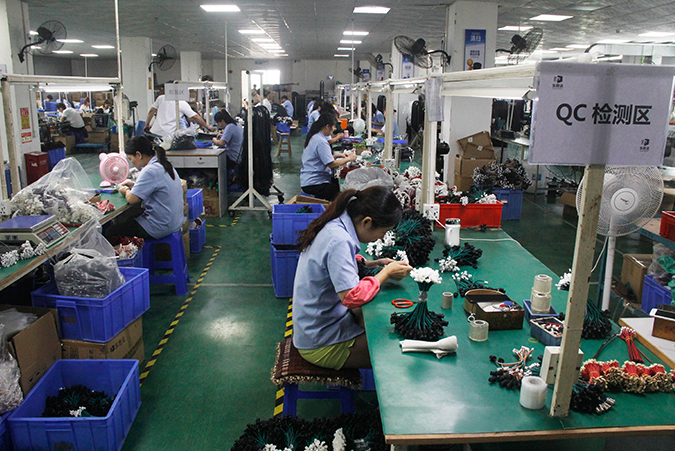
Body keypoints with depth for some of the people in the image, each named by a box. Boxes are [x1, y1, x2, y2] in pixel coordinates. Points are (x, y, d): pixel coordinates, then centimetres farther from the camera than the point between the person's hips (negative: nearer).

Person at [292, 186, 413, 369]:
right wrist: (386, 273, -18)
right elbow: (352, 297, -32)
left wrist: (374, 263, 4)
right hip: (321, 344, -10)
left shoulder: (334, 226, 1)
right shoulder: (339, 241, -28)